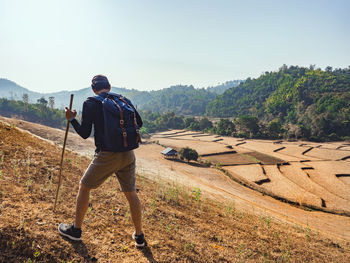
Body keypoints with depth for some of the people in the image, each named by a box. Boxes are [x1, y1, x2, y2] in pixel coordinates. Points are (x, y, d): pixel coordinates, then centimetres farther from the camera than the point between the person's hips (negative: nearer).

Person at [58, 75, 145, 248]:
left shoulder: (90, 103, -3)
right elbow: (139, 123, 12)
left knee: (84, 187, 19)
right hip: (127, 154, 4)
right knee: (131, 193, 15)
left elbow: (85, 134, -3)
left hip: (106, 156, -3)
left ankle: (76, 230, 33)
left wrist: (71, 119, 12)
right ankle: (139, 236, 25)